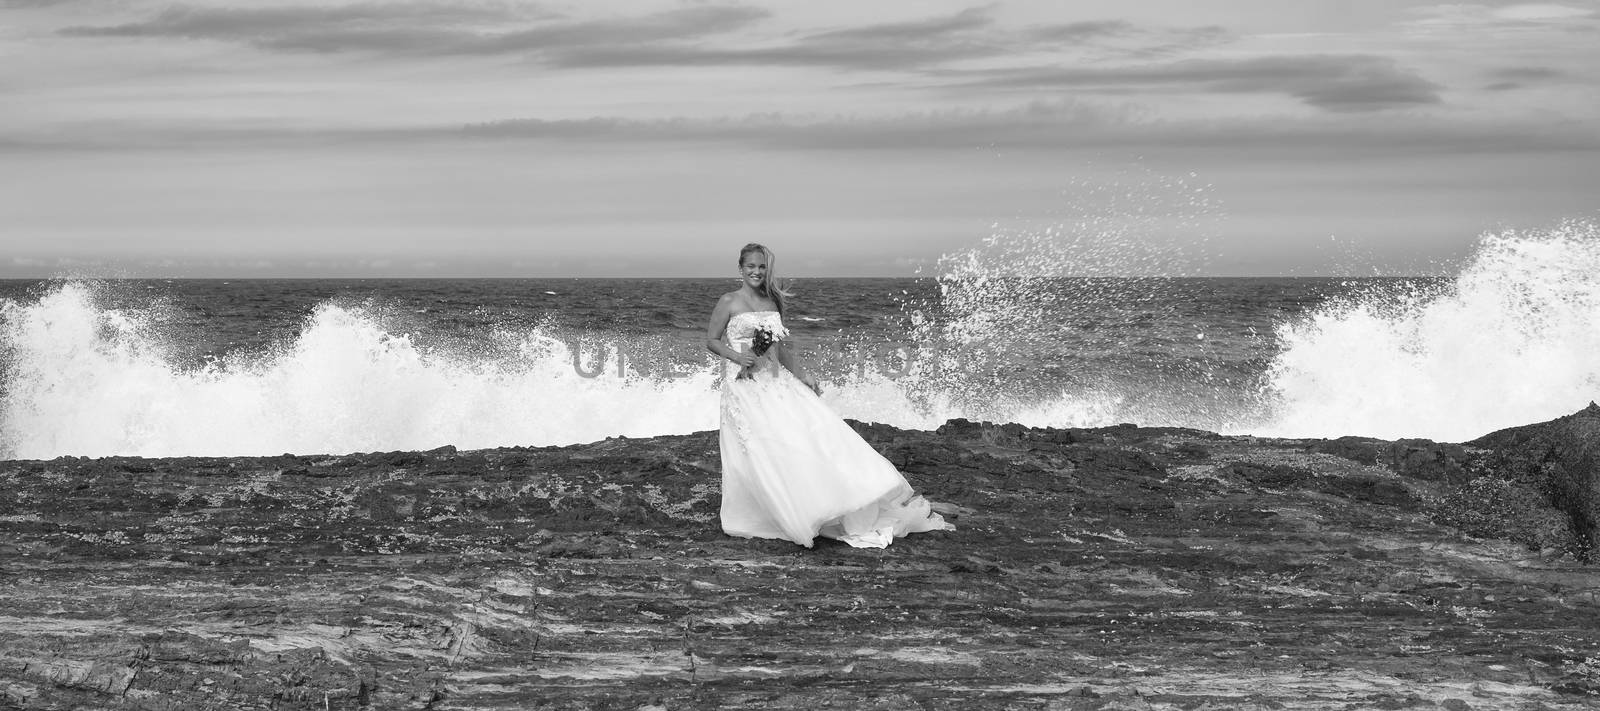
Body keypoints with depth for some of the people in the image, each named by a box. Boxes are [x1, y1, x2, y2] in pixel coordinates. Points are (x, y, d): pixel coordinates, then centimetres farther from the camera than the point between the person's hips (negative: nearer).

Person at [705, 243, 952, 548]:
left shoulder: (773, 303, 11)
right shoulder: (729, 302, -2)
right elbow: (711, 340, 2)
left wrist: (803, 375, 10)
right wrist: (737, 356, -15)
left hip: (777, 382, 5)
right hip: (744, 385, -5)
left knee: (809, 433, -4)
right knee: (756, 453, -10)